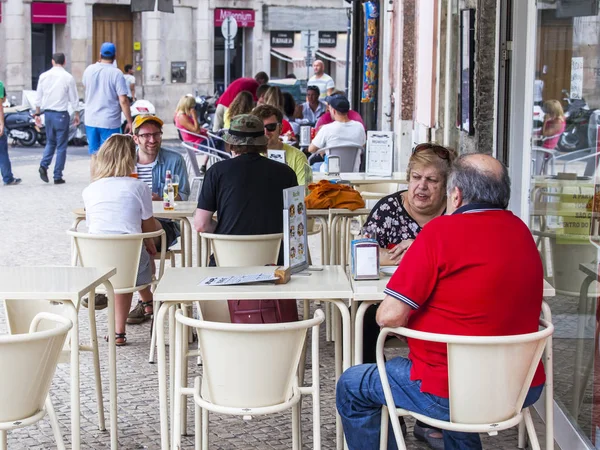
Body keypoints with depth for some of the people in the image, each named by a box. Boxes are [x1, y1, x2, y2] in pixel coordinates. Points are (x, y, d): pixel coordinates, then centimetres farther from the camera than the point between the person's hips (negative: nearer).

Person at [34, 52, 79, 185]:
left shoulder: (44, 76, 2)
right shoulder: (68, 77, -9)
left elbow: (38, 97, 7)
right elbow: (73, 99, -4)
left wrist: (37, 113, 16)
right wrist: (77, 115, 7)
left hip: (48, 113, 4)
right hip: (61, 114, -4)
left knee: (50, 142, 20)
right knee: (61, 145, 4)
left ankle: (44, 165, -3)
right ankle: (58, 176, 4)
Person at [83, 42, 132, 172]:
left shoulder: (89, 70, 3)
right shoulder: (116, 73, -12)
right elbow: (123, 100, -15)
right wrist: (129, 122, -8)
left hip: (91, 121, 5)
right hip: (110, 122, -4)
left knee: (94, 156, 13)